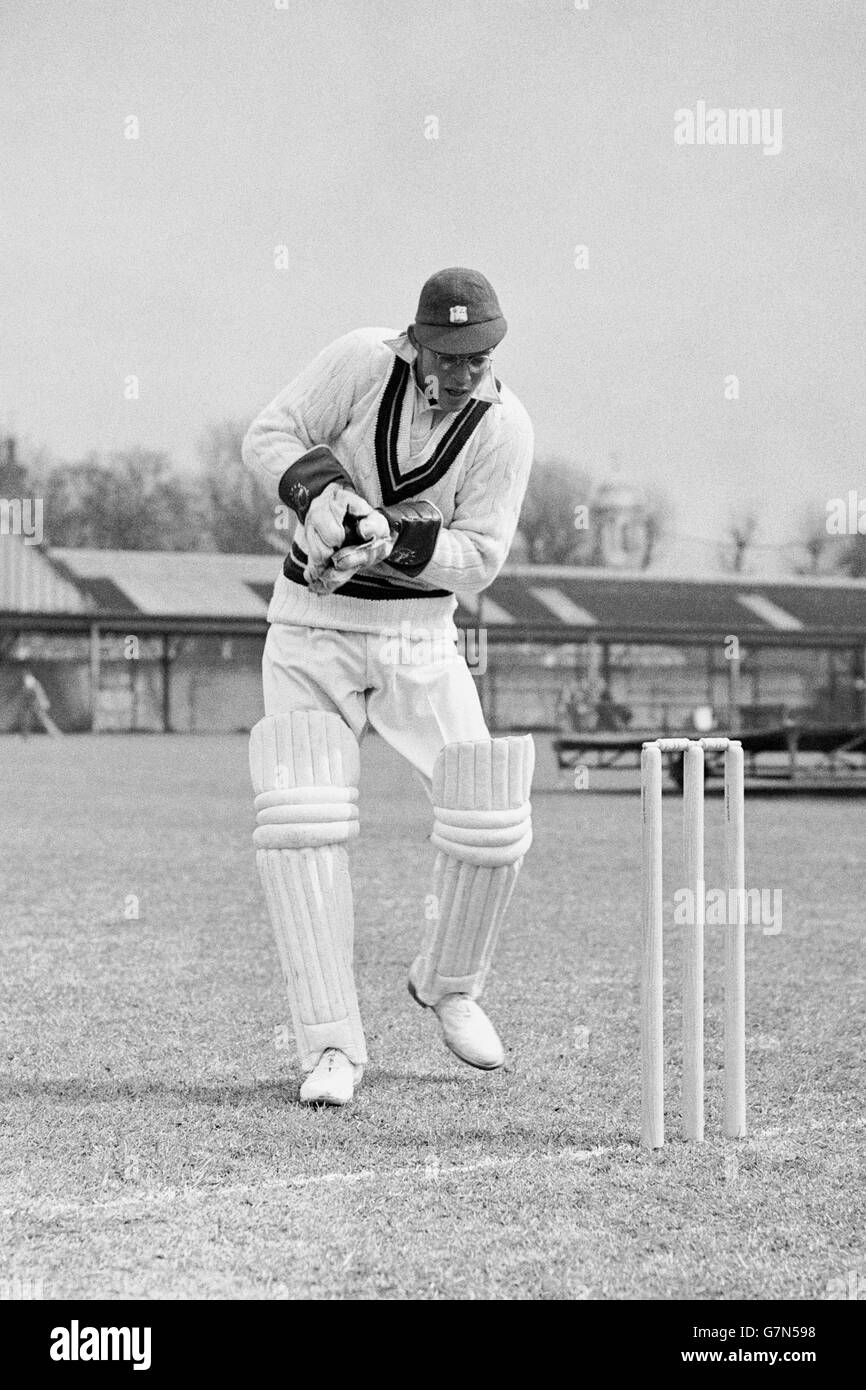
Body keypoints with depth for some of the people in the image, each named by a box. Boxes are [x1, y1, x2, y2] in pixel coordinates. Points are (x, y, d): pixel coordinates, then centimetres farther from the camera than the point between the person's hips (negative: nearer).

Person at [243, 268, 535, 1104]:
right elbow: (269, 437, -10)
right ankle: (331, 1045, -13)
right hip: (311, 631, -1)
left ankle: (446, 985, 22)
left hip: (420, 640, 2)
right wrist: (320, 488, -29)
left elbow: (478, 558, -11)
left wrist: (391, 540, -27)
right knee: (300, 820, -18)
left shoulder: (503, 425, -10)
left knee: (493, 822, -7)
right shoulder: (362, 361, -13)